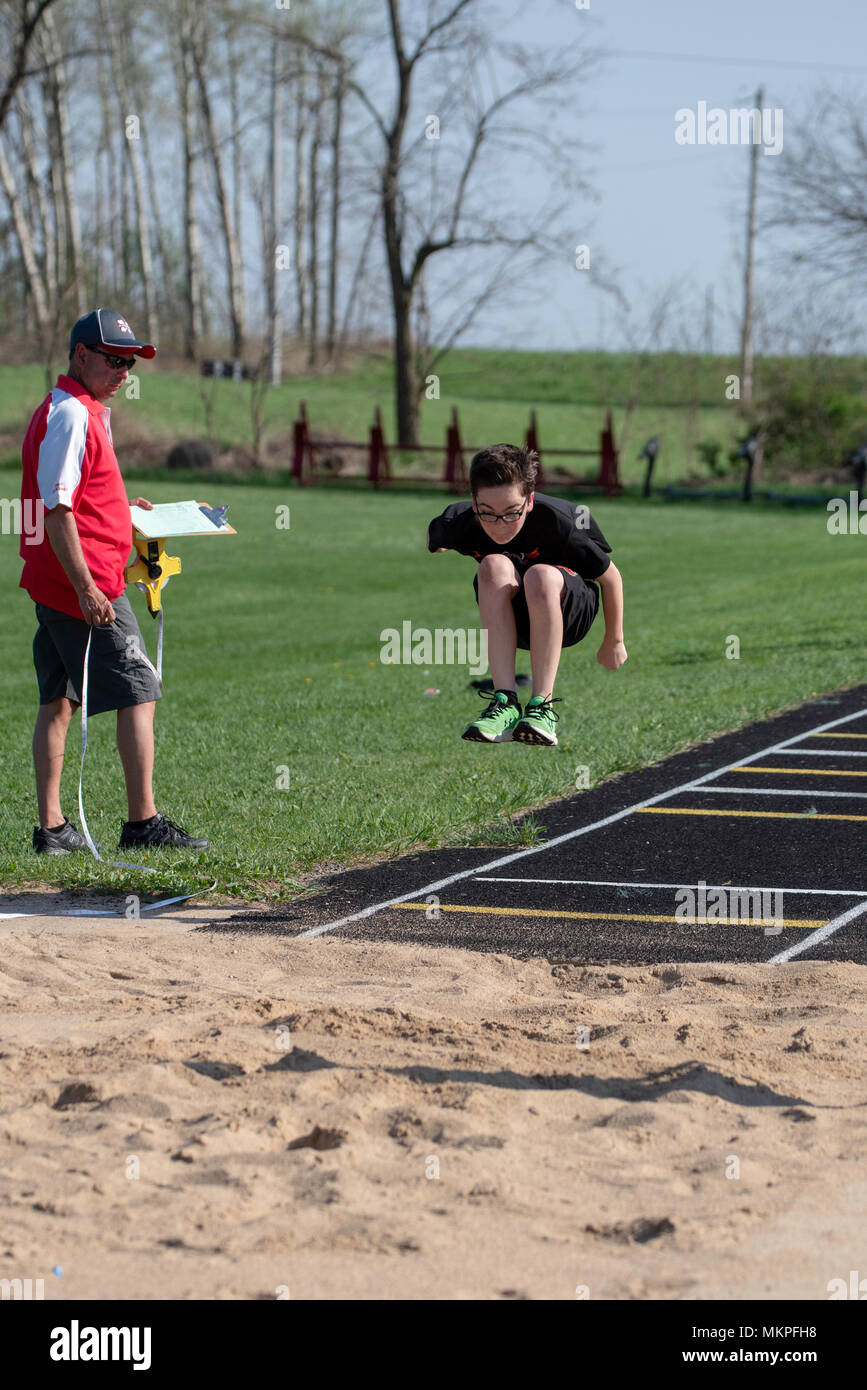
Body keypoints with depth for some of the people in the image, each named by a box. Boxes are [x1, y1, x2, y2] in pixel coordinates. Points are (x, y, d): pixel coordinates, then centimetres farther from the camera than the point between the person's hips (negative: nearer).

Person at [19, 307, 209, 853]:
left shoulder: (87, 411, 18)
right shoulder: (71, 415, -14)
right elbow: (56, 510, -21)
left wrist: (120, 508, 17)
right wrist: (86, 588, -24)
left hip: (53, 583, 10)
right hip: (85, 583, -10)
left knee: (58, 701, 9)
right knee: (139, 693, -6)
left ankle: (52, 828, 10)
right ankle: (144, 823, -5)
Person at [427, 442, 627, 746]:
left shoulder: (555, 521, -29)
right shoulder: (460, 523, -23)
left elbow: (611, 577, -14)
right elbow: (433, 540, 4)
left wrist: (614, 643, -4)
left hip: (569, 614, -2)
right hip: (508, 622, 3)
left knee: (541, 575, -36)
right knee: (495, 566, -31)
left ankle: (542, 705, -34)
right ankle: (505, 702, -35)